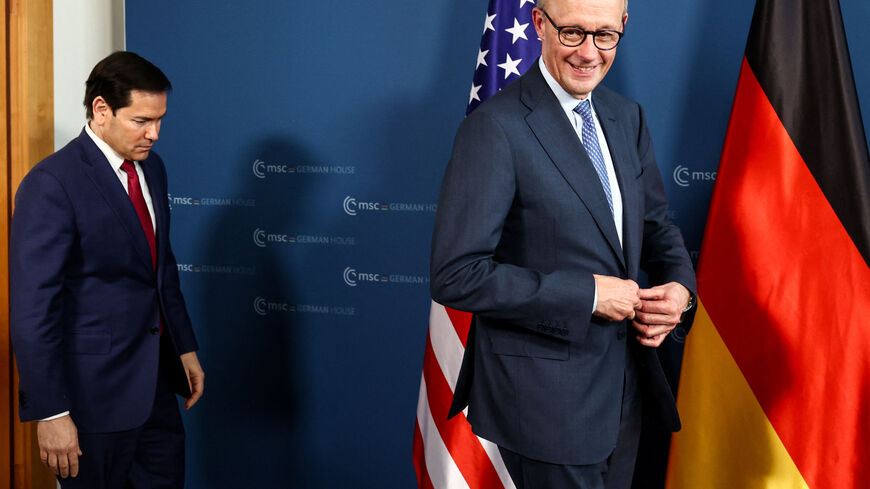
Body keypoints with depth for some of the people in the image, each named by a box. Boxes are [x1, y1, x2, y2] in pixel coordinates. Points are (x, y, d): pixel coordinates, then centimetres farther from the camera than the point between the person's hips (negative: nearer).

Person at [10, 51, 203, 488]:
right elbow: (32, 310, -20)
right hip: (94, 388, -7)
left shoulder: (151, 166, 7)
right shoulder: (51, 184, -18)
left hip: (156, 377, 7)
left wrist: (185, 347, 18)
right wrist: (51, 413, -20)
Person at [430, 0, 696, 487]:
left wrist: (679, 286, -5)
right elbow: (456, 276, -22)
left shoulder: (627, 116, 7)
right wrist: (588, 294, -22)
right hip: (547, 395, -7)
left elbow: (657, 224, 17)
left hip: (625, 387, 7)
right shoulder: (495, 127, -17)